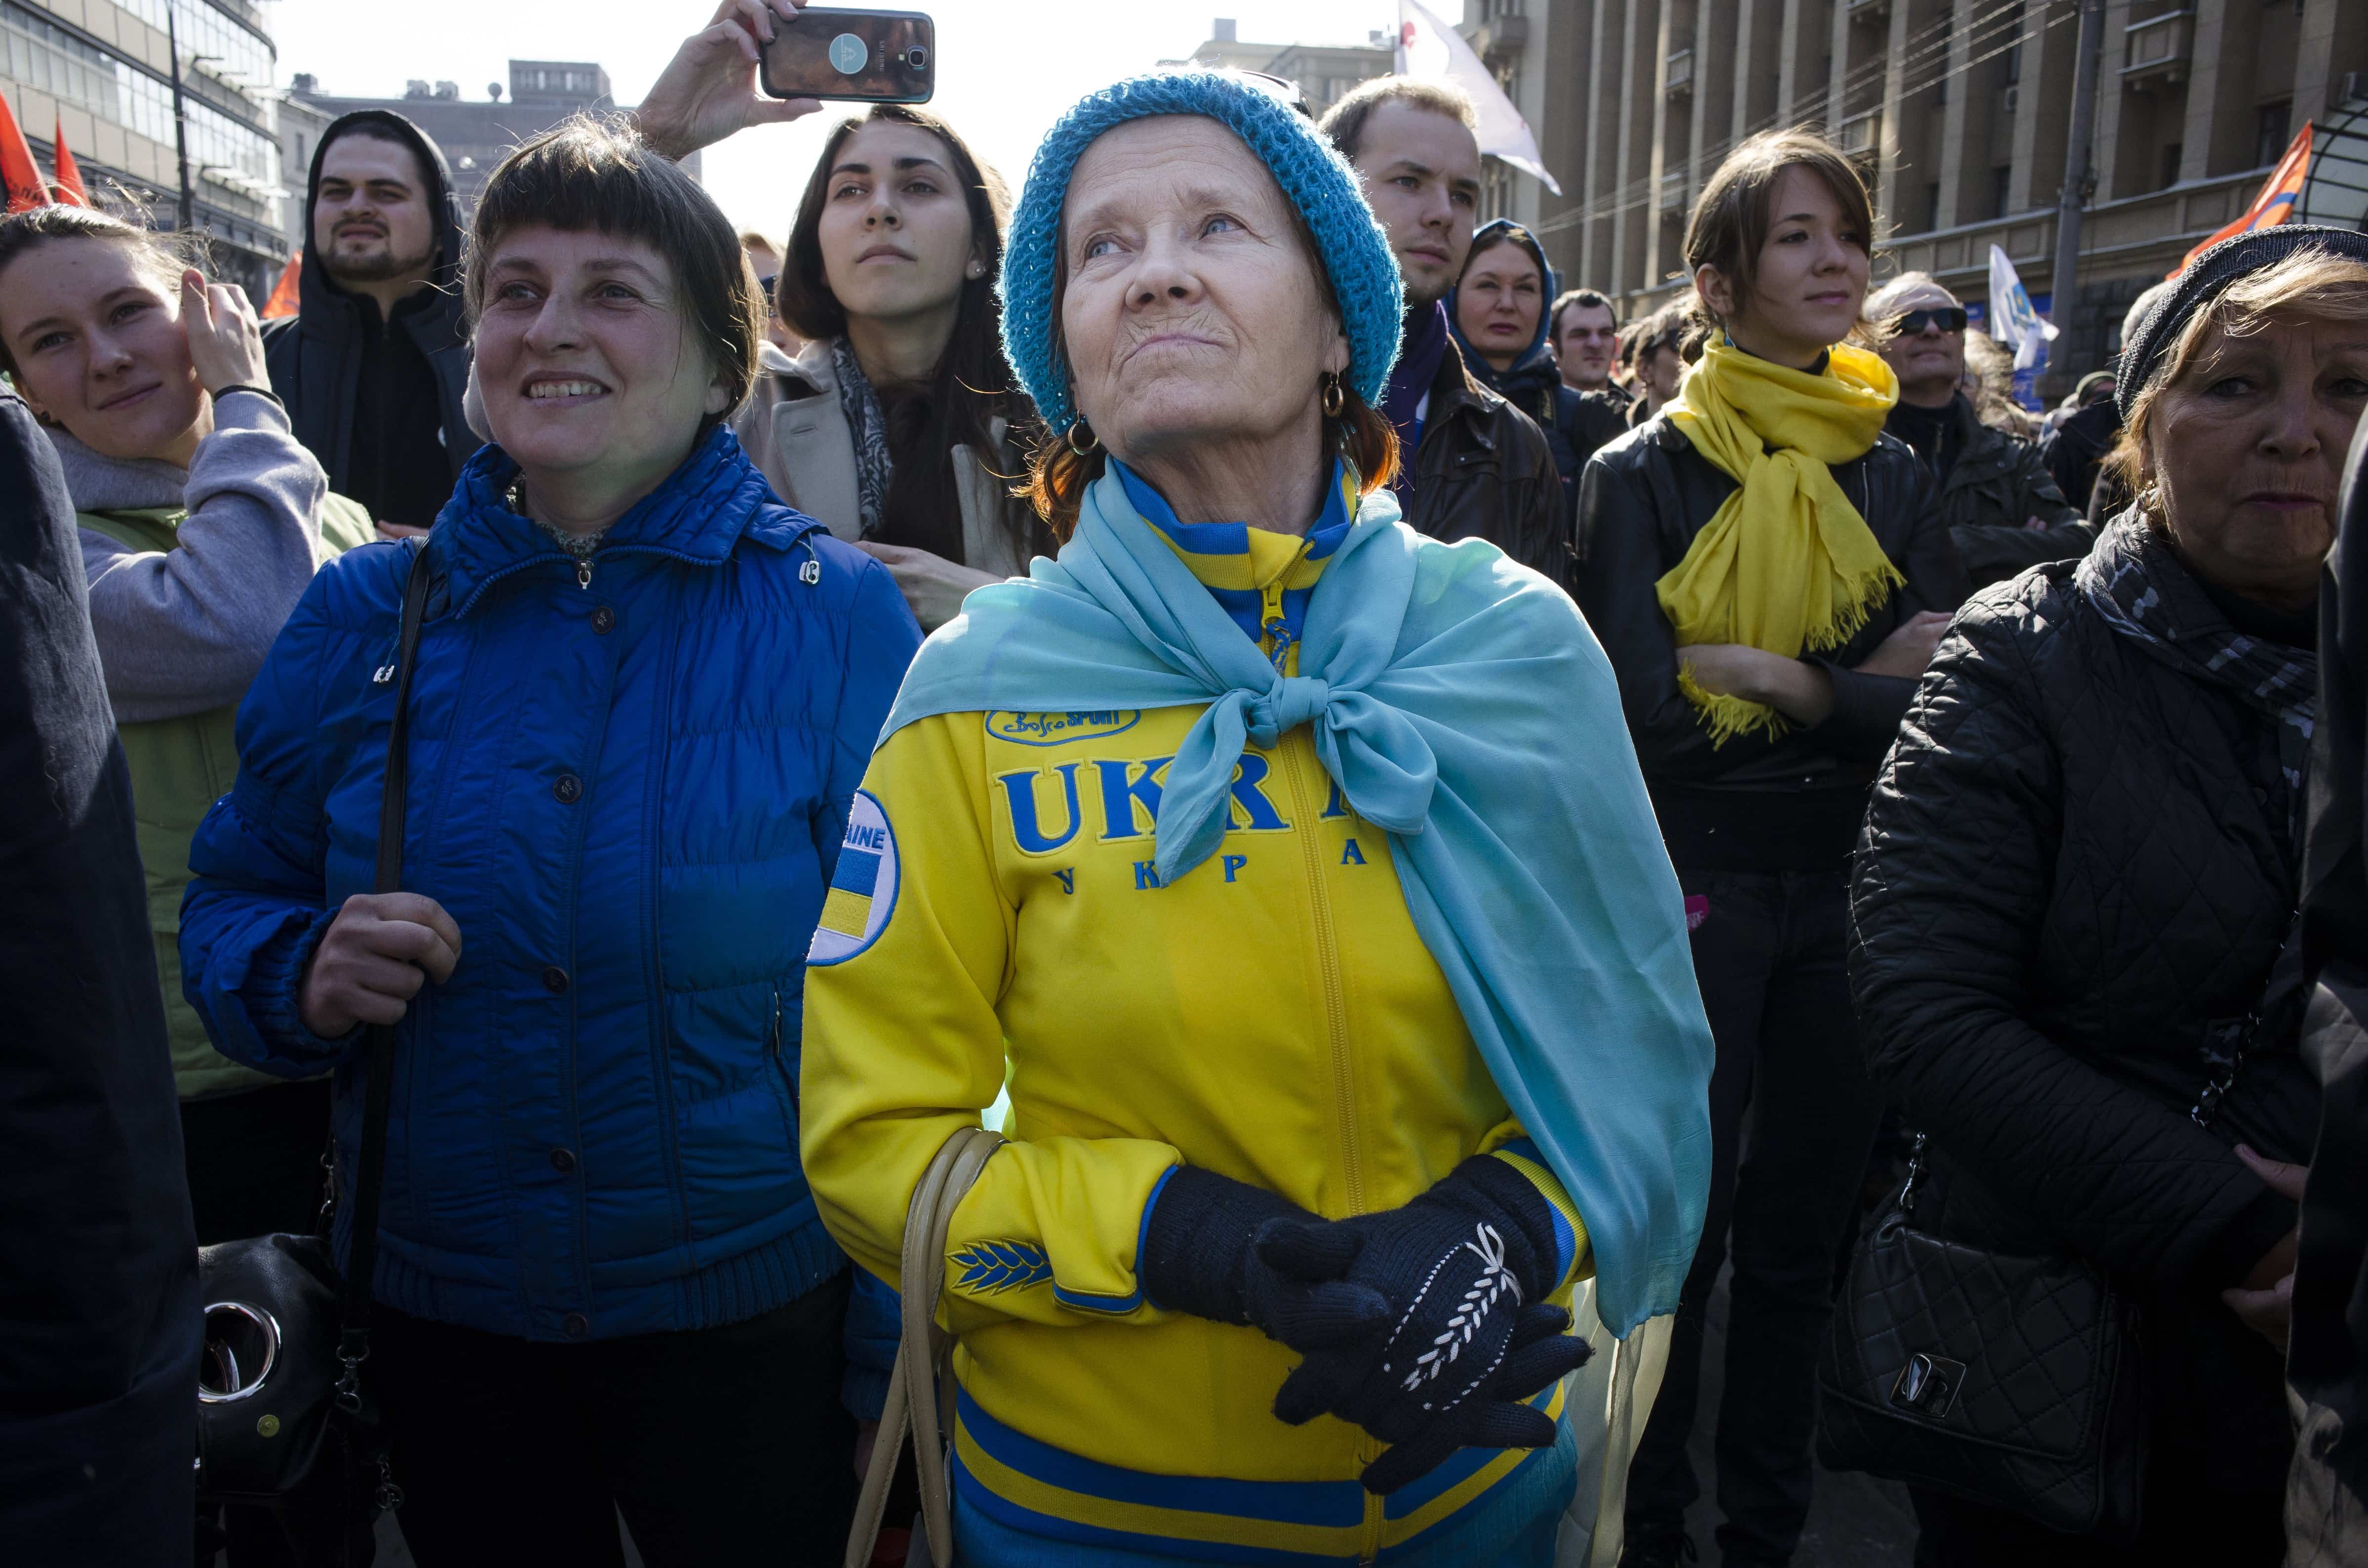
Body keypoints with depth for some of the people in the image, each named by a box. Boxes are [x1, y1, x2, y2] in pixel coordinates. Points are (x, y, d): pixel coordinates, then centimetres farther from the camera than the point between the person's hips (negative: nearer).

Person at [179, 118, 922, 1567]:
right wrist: (307, 975, -15)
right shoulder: (365, 615, 0)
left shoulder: (836, 611, -8)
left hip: (756, 1322, -2)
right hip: (442, 1323, 3)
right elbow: (233, 910, 9)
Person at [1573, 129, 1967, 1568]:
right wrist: (1860, 686, -11)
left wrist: (1771, 677, -16)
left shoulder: (1893, 477, 7)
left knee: (1806, 1228, 13)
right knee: (1679, 1224, 5)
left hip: (1848, 892, 4)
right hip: (1693, 891, -4)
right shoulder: (1644, 475, -4)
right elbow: (1649, 709, -15)